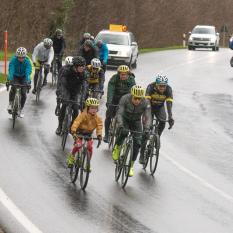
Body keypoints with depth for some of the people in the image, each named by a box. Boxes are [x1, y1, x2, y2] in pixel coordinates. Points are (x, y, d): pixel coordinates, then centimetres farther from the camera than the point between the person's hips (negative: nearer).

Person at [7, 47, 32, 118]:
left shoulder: (27, 61, -26)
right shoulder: (13, 60, -27)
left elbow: (28, 72, -36)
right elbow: (11, 70, -37)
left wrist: (28, 81, -51)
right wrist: (10, 79, -52)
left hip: (23, 77, 1)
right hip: (15, 76, -1)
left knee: (23, 93, -10)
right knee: (13, 88, -28)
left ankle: (21, 109, 9)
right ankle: (10, 103, -7)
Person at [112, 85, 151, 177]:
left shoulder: (146, 103, -28)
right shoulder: (125, 99, -32)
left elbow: (148, 117, -31)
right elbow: (119, 113, -38)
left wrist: (146, 129, -49)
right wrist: (121, 126, -53)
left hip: (136, 122, 2)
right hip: (125, 119, -2)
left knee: (137, 143, -10)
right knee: (123, 132, -32)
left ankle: (131, 167, 6)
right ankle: (117, 148, 1)